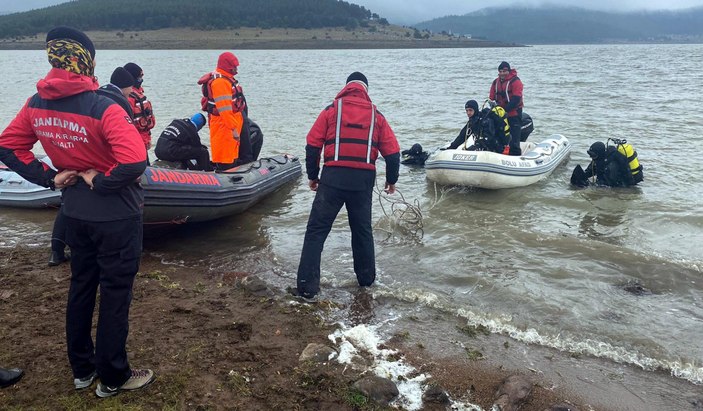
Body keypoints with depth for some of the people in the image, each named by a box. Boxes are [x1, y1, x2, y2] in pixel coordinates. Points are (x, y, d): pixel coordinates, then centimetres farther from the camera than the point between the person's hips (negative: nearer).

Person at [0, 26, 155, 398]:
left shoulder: (36, 105, -3)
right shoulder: (103, 108, -24)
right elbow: (135, 162, -33)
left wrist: (49, 177, 4)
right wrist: (101, 180, -16)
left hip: (75, 213, 7)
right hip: (116, 216, -6)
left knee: (81, 286, 20)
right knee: (115, 293, 6)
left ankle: (82, 369, 34)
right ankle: (113, 377, 20)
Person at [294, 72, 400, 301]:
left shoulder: (332, 110, 4)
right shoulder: (376, 115, 10)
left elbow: (312, 145, 1)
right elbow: (392, 152, 9)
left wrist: (312, 176, 12)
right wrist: (391, 180, 22)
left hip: (333, 177, -2)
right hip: (364, 180, 3)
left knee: (317, 230, 1)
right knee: (362, 231, 19)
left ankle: (307, 286, -3)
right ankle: (366, 279, 30)